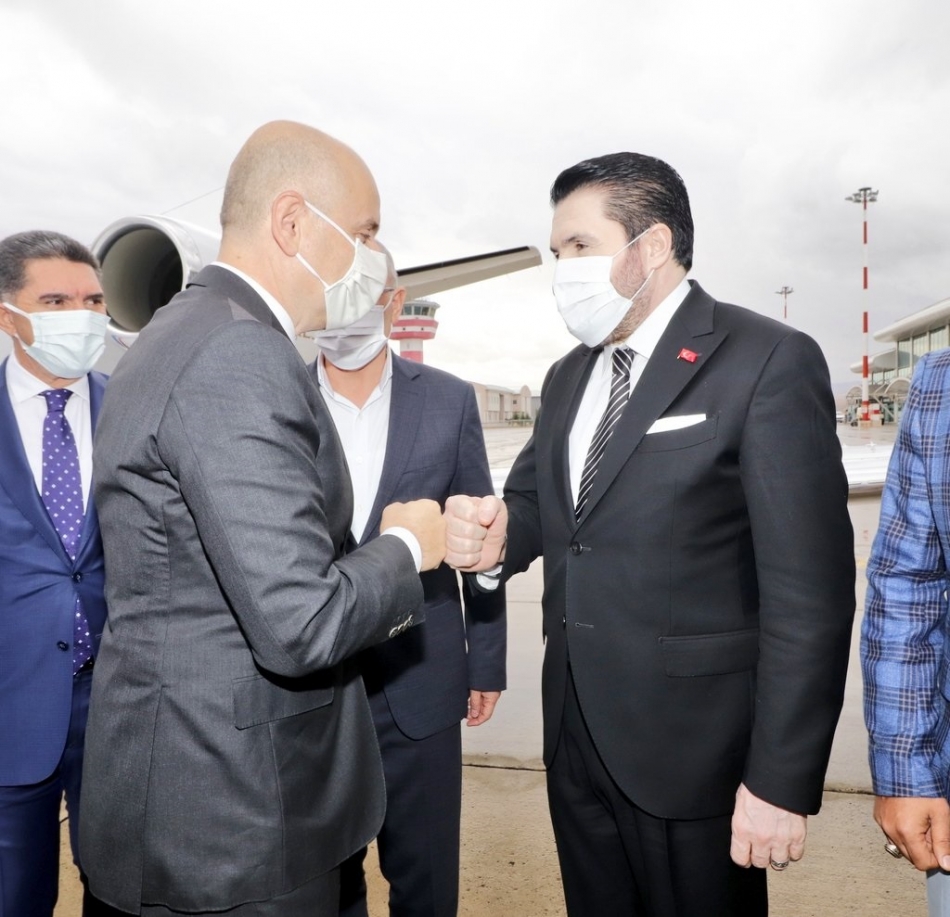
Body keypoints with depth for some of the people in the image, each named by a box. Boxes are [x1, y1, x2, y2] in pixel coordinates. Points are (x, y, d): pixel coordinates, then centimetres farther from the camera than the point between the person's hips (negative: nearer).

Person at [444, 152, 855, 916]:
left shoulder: (767, 361, -13)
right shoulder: (569, 377, 10)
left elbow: (809, 587, -16)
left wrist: (782, 780, -16)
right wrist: (495, 535, -12)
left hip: (693, 746, -6)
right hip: (575, 737, 7)